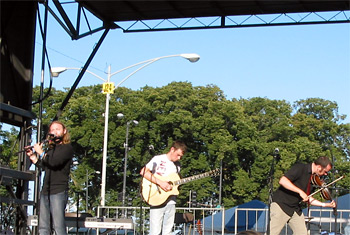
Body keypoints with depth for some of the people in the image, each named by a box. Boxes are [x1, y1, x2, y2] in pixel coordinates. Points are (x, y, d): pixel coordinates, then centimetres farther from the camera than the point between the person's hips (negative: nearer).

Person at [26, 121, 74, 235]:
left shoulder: (67, 148, -1)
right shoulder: (51, 149, 23)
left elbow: (54, 162, -16)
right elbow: (43, 166, 18)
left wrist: (41, 152, -4)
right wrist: (33, 156, 8)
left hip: (58, 192, -7)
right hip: (45, 191, 8)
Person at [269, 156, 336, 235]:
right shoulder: (300, 168, -16)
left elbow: (307, 198, 14)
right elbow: (282, 180, -28)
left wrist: (325, 205, 8)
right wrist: (300, 191, -29)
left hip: (296, 208, 8)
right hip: (281, 205, -8)